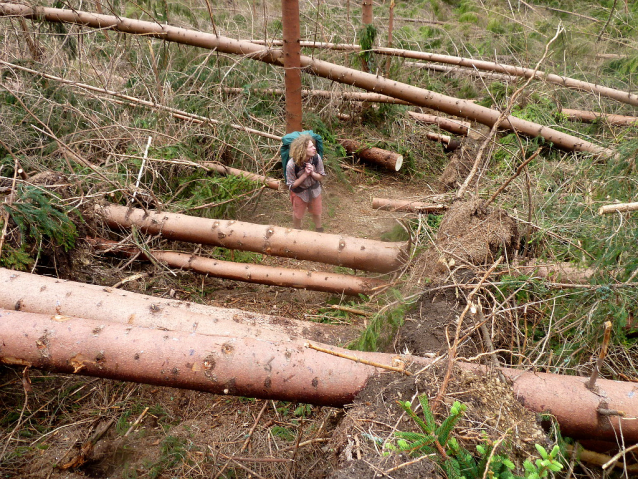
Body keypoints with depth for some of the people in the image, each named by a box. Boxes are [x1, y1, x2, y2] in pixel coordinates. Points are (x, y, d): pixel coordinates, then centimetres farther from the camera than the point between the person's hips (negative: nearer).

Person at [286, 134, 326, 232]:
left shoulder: (316, 158, -25)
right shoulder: (292, 164, -33)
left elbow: (321, 177, -11)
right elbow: (292, 185, -21)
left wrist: (312, 173, -32)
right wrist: (305, 174, -33)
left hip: (314, 191, 3)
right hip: (299, 193, -2)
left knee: (317, 213, 25)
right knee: (298, 215, 22)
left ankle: (319, 231, 54)